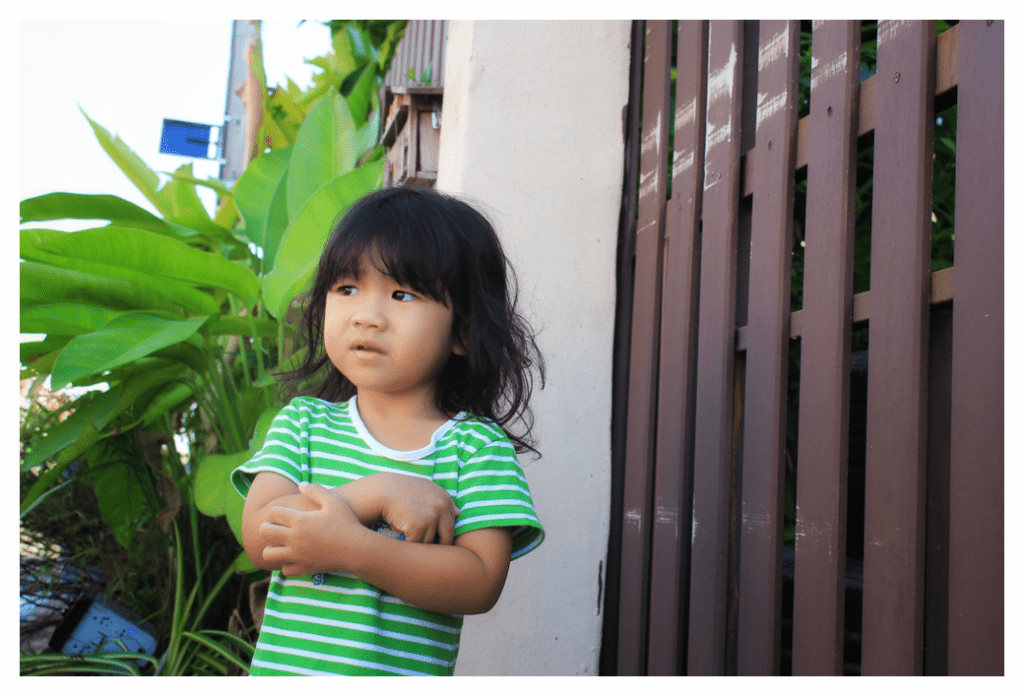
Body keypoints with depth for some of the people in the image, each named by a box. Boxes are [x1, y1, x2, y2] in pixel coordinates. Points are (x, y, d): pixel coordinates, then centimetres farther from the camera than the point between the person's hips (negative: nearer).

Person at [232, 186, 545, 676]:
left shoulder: (479, 447, -6)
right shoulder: (303, 421, 2)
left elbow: (480, 585, -14)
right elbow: (260, 536, -9)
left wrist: (348, 547, -22)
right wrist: (375, 495, -20)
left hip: (405, 675, -1)